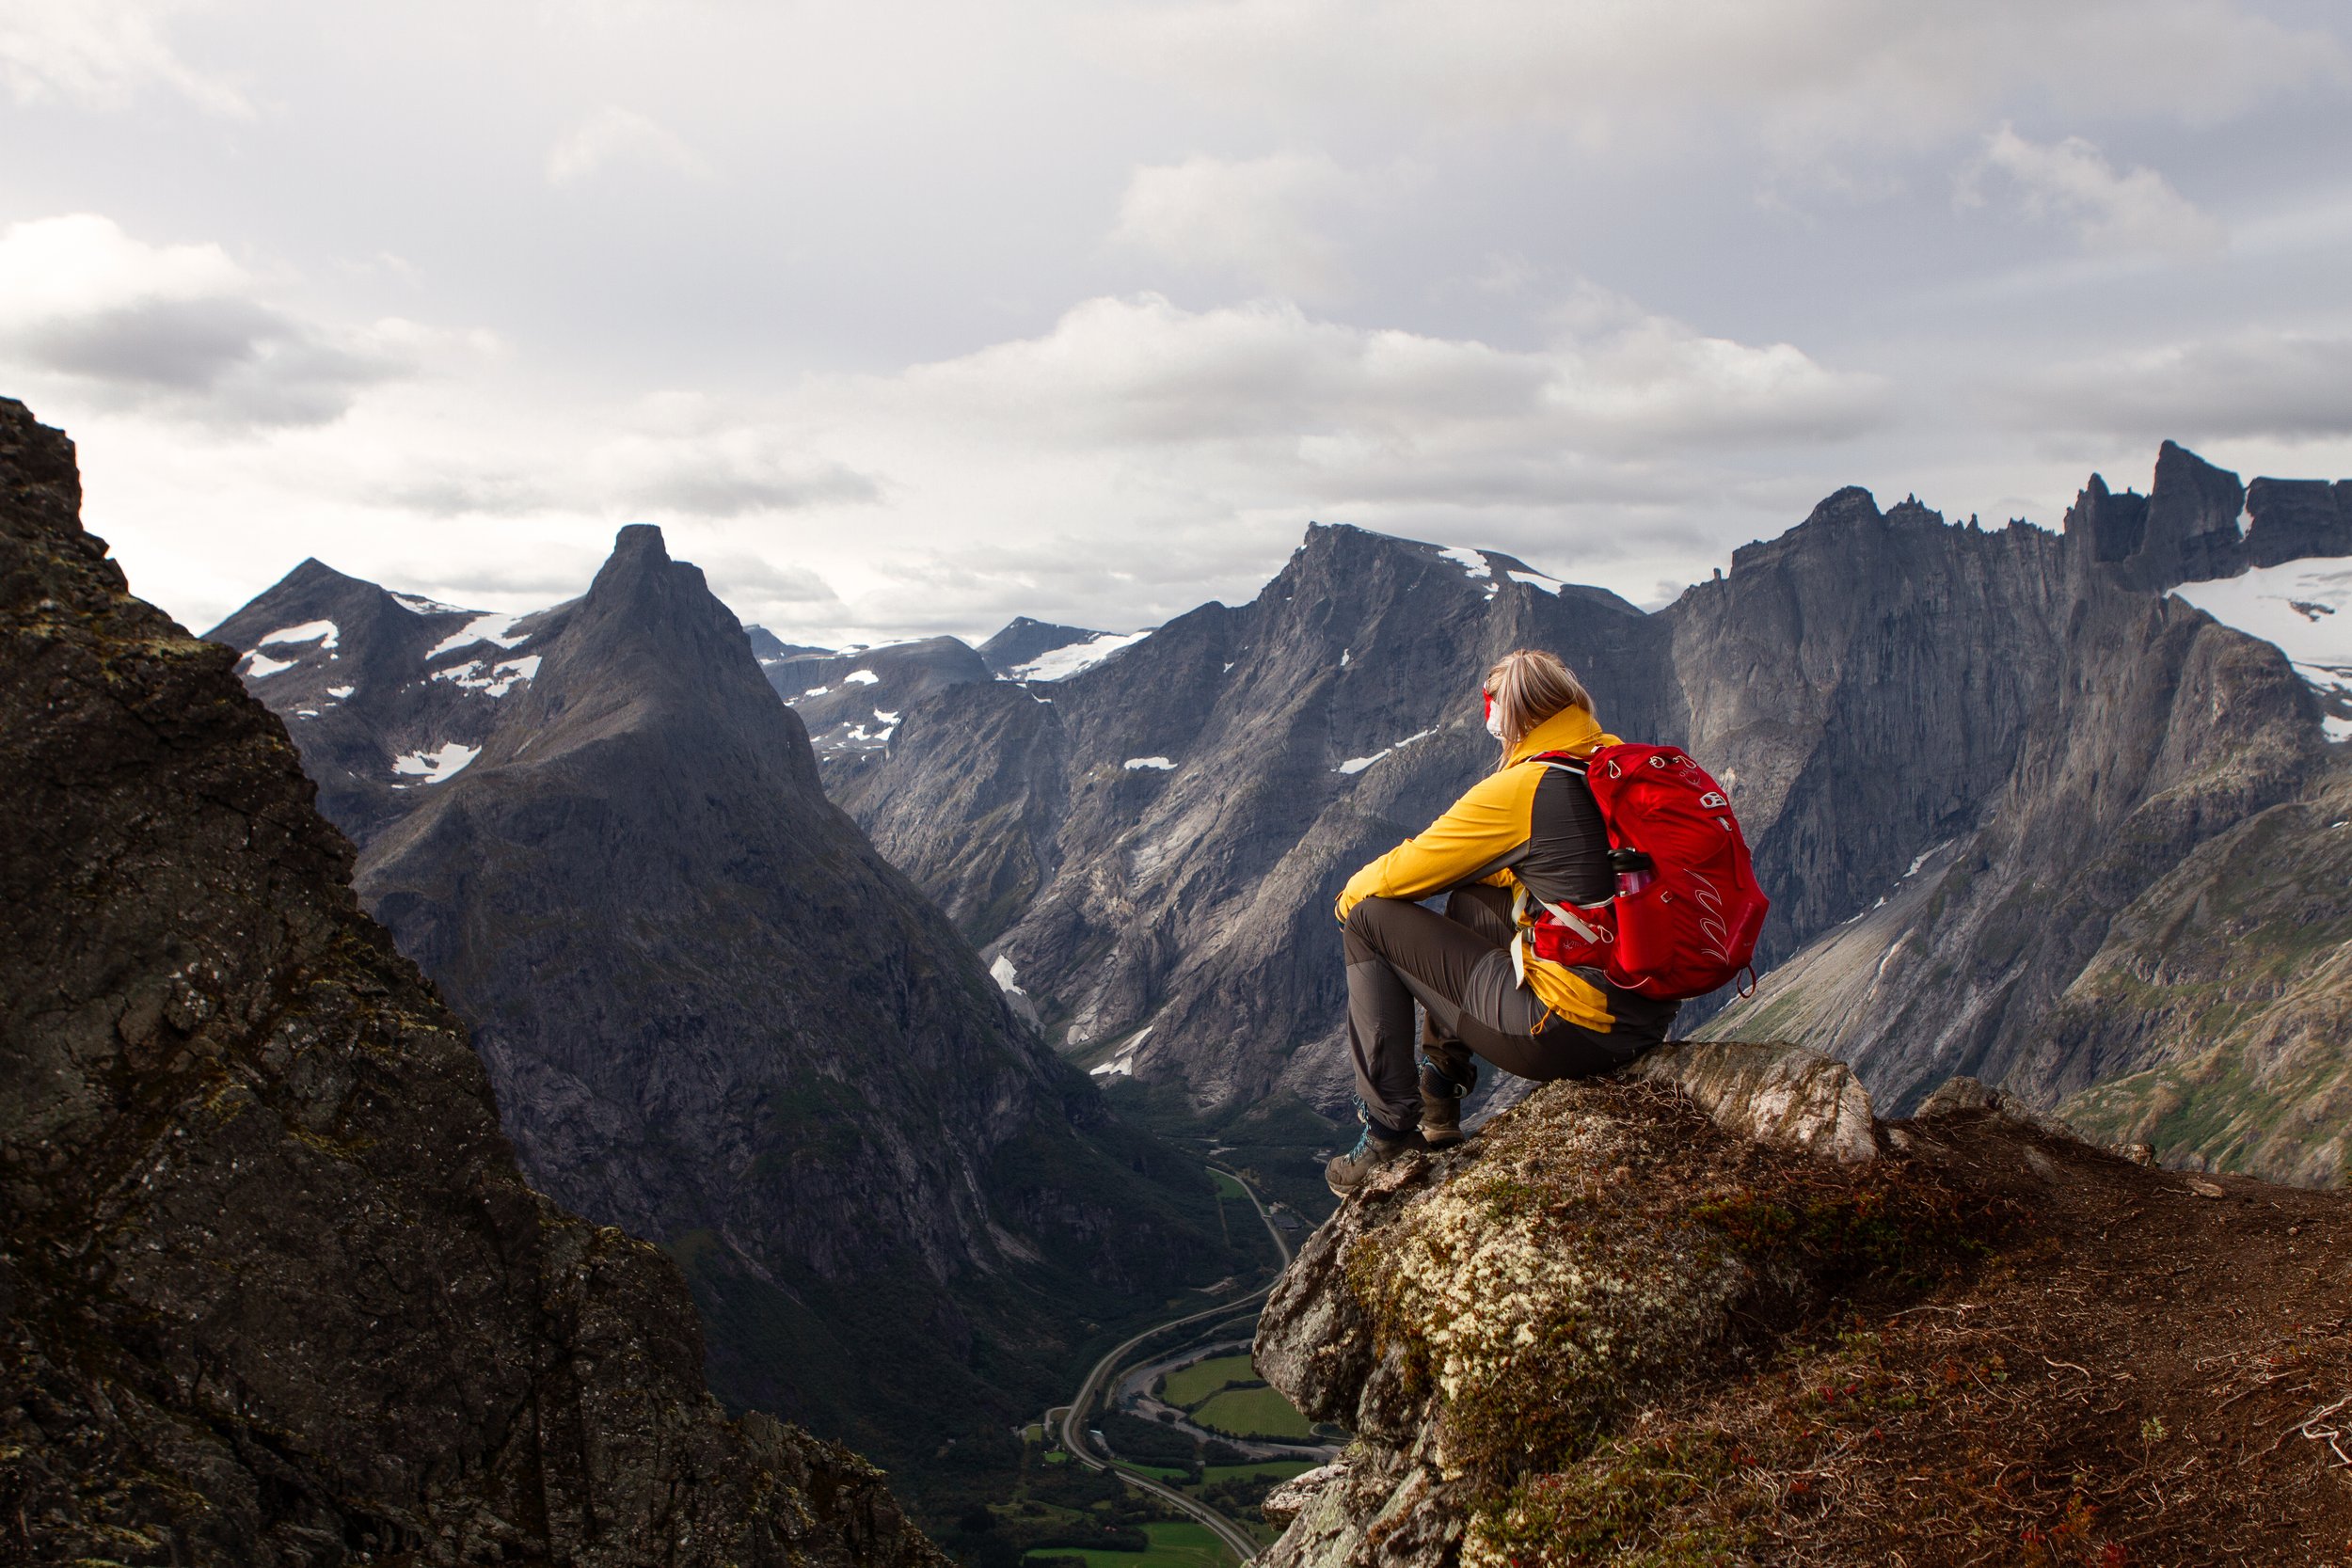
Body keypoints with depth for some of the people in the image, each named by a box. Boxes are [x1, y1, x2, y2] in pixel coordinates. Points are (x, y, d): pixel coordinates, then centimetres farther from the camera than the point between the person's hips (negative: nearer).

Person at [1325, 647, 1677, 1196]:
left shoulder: (1519, 789, -14)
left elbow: (1399, 874, -3)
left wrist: (1350, 896, 17)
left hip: (1566, 1033, -8)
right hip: (1648, 1019, 8)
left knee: (1370, 920, 4)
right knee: (1470, 900, 27)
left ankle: (1391, 1132, 7)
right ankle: (1441, 1090, 32)